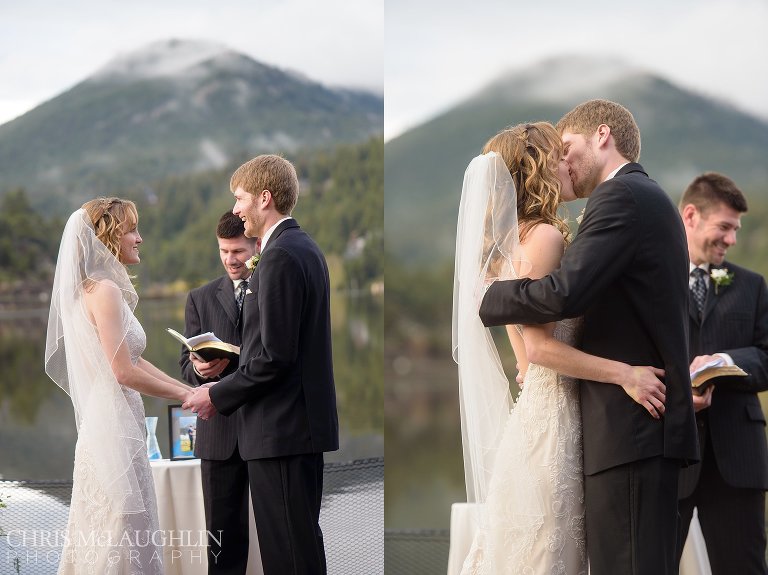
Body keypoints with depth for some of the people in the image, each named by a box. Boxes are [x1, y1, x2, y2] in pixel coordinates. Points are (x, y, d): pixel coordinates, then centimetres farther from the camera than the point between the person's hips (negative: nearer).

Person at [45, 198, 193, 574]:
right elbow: (125, 372, -18)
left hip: (108, 426, 10)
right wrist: (185, 395, -7)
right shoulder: (105, 291, -14)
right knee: (119, 538, -6)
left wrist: (189, 389, 13)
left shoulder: (96, 289, 15)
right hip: (113, 428, -10)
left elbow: (135, 361, 17)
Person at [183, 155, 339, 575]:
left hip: (280, 429, -10)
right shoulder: (304, 248, 14)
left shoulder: (280, 257, -17)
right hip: (301, 421, 10)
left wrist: (218, 396, -10)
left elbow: (275, 356, -21)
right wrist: (227, 387, 14)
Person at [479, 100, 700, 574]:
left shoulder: (620, 197, -9)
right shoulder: (651, 198, 22)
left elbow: (564, 293, -22)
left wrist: (487, 296, -6)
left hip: (630, 423, -10)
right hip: (652, 418, 10)